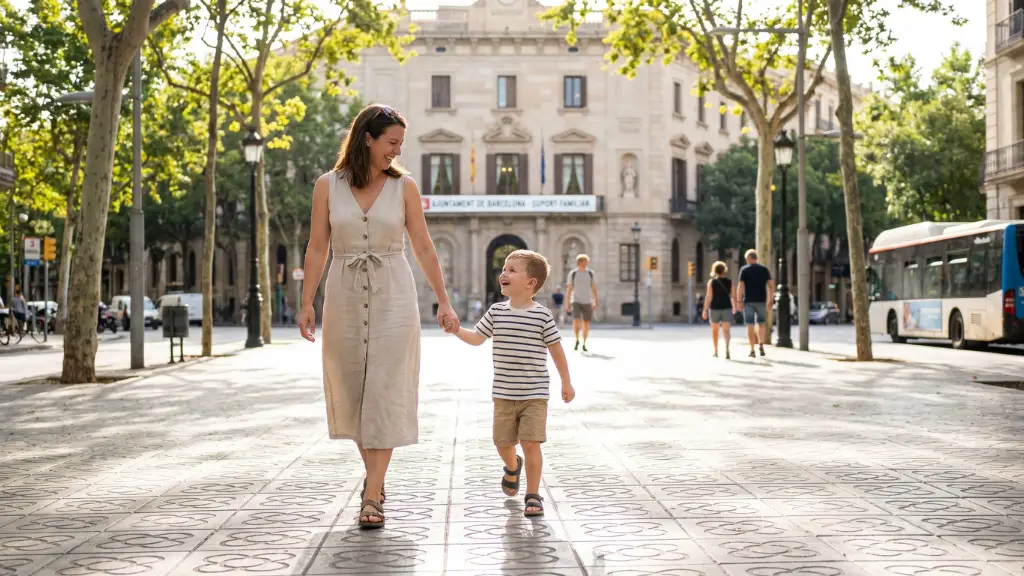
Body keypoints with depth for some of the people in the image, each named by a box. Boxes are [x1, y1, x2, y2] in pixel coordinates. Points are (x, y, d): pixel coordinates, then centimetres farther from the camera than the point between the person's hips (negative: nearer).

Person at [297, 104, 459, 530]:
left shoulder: (404, 187, 1)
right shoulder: (328, 186, 1)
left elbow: (423, 247, 4)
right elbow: (317, 247, 3)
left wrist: (443, 301, 3)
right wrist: (307, 303, -3)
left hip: (393, 295, -1)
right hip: (345, 295, 2)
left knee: (385, 393, -7)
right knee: (351, 390, 10)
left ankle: (372, 497, -6)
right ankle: (373, 473, 31)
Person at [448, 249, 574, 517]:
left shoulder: (542, 316, -7)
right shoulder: (496, 312, 2)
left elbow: (556, 349, 1)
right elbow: (475, 338, 6)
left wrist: (566, 382, 4)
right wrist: (456, 329, -13)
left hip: (535, 395, -3)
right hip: (504, 394, 4)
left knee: (531, 443, -9)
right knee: (503, 443, 12)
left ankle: (533, 495, 4)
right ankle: (512, 467, 46)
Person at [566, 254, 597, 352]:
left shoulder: (590, 273, 3)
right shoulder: (572, 274, 0)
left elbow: (594, 289, 5)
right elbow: (569, 289, 3)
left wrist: (596, 302, -3)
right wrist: (568, 304, 0)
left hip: (587, 302, 1)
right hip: (576, 301, -1)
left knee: (586, 324, 3)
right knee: (576, 321, -20)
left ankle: (584, 344, 18)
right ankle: (577, 340, 1)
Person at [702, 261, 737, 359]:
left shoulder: (711, 282, -5)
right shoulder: (729, 281, 0)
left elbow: (708, 297, -11)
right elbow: (733, 296, 3)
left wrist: (705, 310, -9)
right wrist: (734, 307, 19)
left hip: (714, 308, 0)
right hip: (726, 308, 1)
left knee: (714, 330, 15)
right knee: (726, 330, -5)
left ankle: (716, 351, 23)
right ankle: (727, 347, -29)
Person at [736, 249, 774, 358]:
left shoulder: (744, 270, -2)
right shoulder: (765, 270, 6)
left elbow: (740, 287, -10)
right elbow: (771, 286, 1)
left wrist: (738, 301, -6)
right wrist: (769, 301, 6)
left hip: (748, 301, -2)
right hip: (761, 301, 2)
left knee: (750, 326, 4)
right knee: (761, 323, 15)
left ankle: (752, 350, 2)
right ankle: (761, 344, -6)